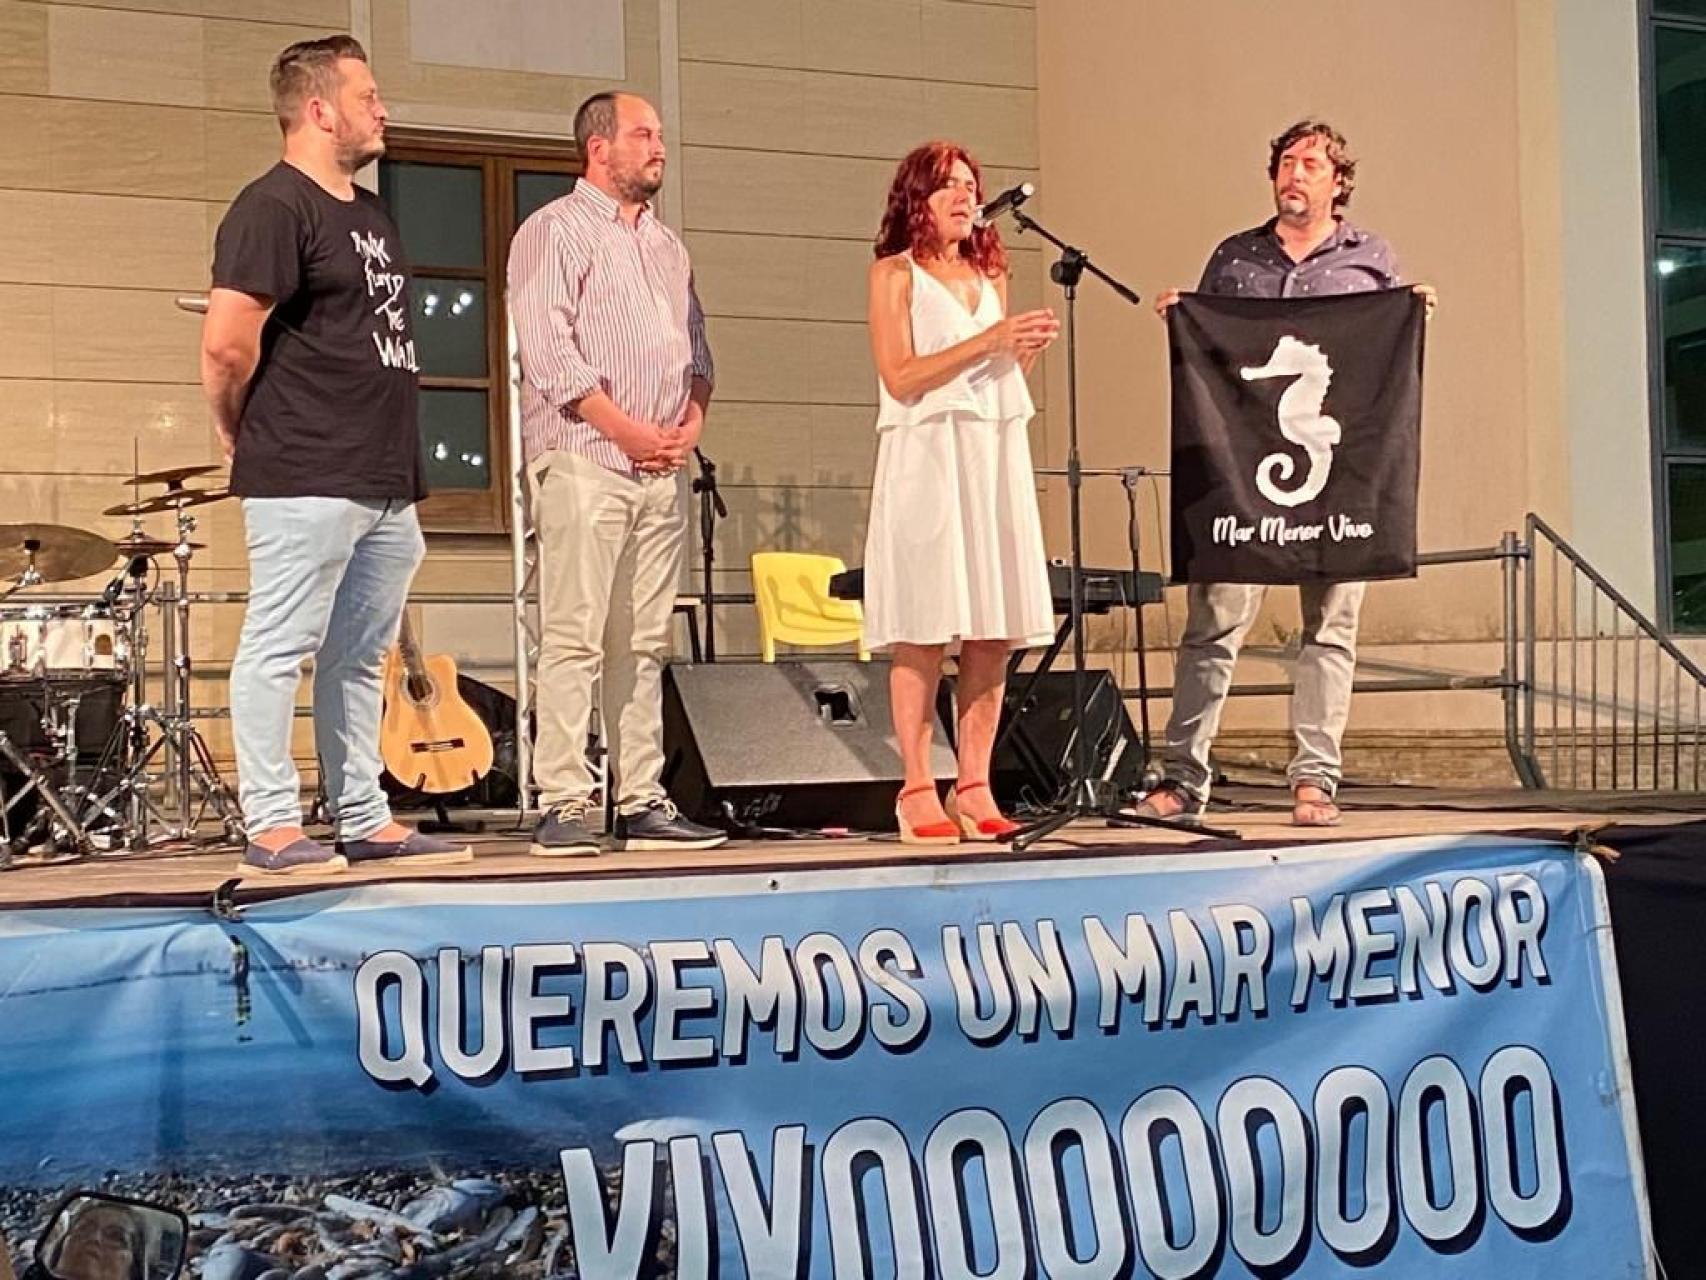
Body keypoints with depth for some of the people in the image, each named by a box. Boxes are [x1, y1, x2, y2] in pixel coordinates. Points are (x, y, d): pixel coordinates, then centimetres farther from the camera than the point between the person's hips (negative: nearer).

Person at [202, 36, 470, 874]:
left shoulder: (372, 216, 20)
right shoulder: (274, 207, -10)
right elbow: (227, 341, -18)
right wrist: (250, 436, -4)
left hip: (387, 482, 9)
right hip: (306, 482, -9)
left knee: (358, 657, 12)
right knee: (279, 648, -3)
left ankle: (364, 823, 19)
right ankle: (271, 828, 1)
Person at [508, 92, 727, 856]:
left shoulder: (665, 244, 23)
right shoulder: (556, 230, -1)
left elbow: (694, 344, 25)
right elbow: (549, 350, -11)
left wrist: (692, 418, 6)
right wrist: (626, 429, -13)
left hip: (661, 468, 7)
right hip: (584, 459, -7)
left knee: (644, 644, 7)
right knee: (574, 640, -9)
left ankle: (643, 804, 10)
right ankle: (563, 808, -7)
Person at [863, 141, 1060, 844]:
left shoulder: (990, 275, 22)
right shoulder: (894, 273, 3)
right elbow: (901, 377, -8)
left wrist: (1028, 350, 4)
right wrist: (990, 340, -12)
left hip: (997, 452, 6)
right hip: (926, 454, -6)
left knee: (997, 630, 0)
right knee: (924, 631, -9)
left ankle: (974, 787, 5)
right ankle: (917, 791, -5)